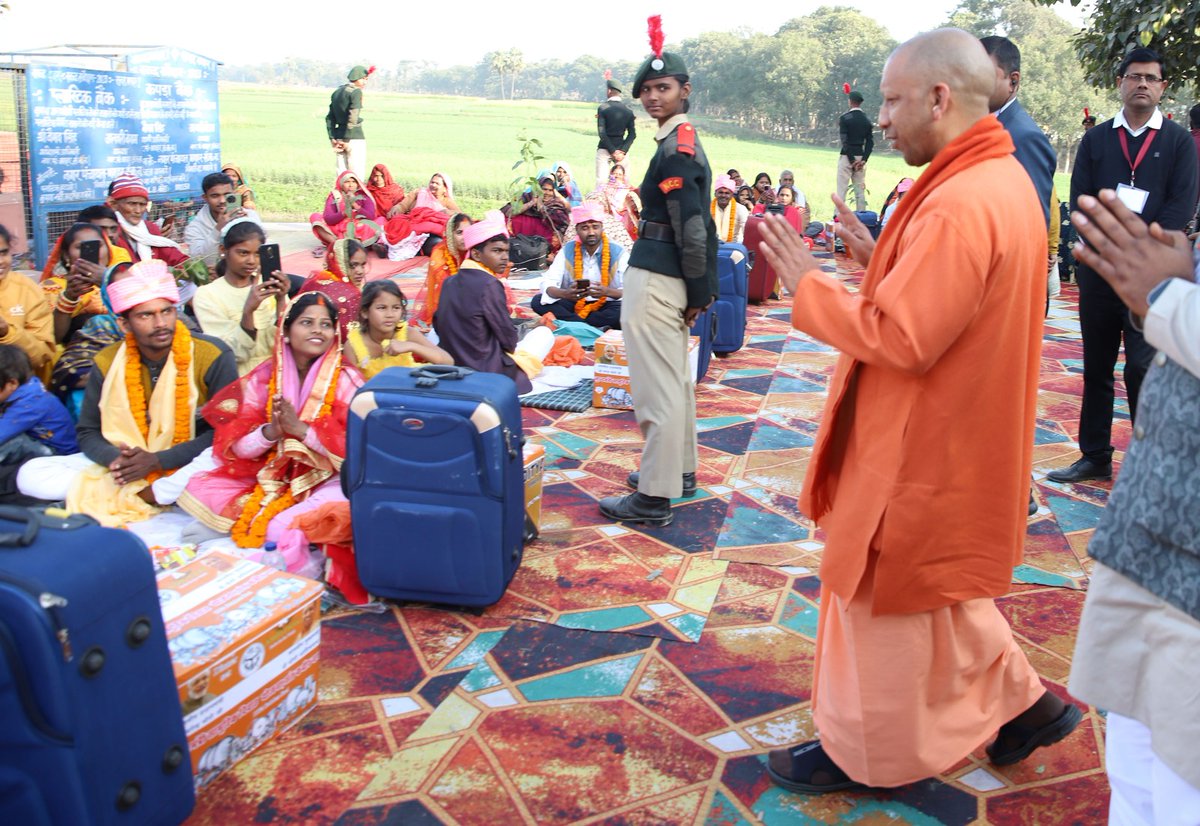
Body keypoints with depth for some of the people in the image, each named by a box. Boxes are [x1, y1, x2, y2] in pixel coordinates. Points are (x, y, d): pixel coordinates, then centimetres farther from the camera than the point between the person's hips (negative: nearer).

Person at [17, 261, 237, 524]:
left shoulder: (212, 356, -11)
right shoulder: (107, 363, 0)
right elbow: (88, 433, 8)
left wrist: (158, 460, -21)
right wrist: (116, 459, -16)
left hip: (185, 468, -4)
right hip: (127, 470, 4)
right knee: (31, 475, -11)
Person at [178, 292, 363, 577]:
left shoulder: (346, 379, -4)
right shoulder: (262, 378, 4)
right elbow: (235, 446, 0)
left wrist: (301, 428, -23)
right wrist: (270, 431, -20)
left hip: (324, 482, -4)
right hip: (268, 478, 4)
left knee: (342, 500, -36)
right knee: (198, 487, -16)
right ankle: (293, 541, -19)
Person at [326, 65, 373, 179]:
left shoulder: (337, 92, 15)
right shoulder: (356, 92, -8)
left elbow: (330, 118, 13)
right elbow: (353, 117, -17)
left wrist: (333, 139, 10)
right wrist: (347, 140, -14)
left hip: (339, 136, 7)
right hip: (355, 136, -7)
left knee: (342, 173, 11)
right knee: (357, 174, -7)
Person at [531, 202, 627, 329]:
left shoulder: (618, 253, -7)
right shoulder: (567, 250, 0)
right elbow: (547, 283, -8)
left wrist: (607, 292, -36)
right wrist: (565, 294, -32)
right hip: (574, 304, 3)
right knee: (537, 301, -20)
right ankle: (594, 327, -27)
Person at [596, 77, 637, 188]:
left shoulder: (603, 108, -5)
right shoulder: (628, 110, 4)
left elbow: (602, 133, -11)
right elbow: (632, 134, 0)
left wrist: (612, 151, -10)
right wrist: (623, 151, -5)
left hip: (604, 149, -2)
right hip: (621, 149, 3)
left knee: (600, 181, -4)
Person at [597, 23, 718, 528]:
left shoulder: (675, 150, -16)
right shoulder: (685, 141, 15)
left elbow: (691, 226, -19)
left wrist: (698, 292, -12)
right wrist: (700, 291, 15)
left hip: (655, 279, -11)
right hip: (668, 278, 11)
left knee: (658, 387, -5)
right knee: (674, 378, 19)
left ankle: (655, 499, 3)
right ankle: (679, 471, 34)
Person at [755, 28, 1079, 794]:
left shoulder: (960, 206, -26)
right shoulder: (1004, 180, 7)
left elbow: (898, 339, -27)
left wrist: (808, 283, -18)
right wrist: (881, 260, 4)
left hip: (920, 451, -10)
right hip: (953, 438, 10)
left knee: (884, 599, 7)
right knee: (938, 591, 25)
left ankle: (861, 752, 26)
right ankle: (1022, 700, 35)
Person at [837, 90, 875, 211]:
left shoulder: (844, 118, -7)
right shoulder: (867, 119, 7)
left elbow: (844, 140, -12)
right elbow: (870, 141, 2)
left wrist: (851, 160, -10)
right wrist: (864, 159, -2)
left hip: (847, 156, -4)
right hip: (861, 156, 4)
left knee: (842, 188, -4)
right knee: (860, 189, 8)